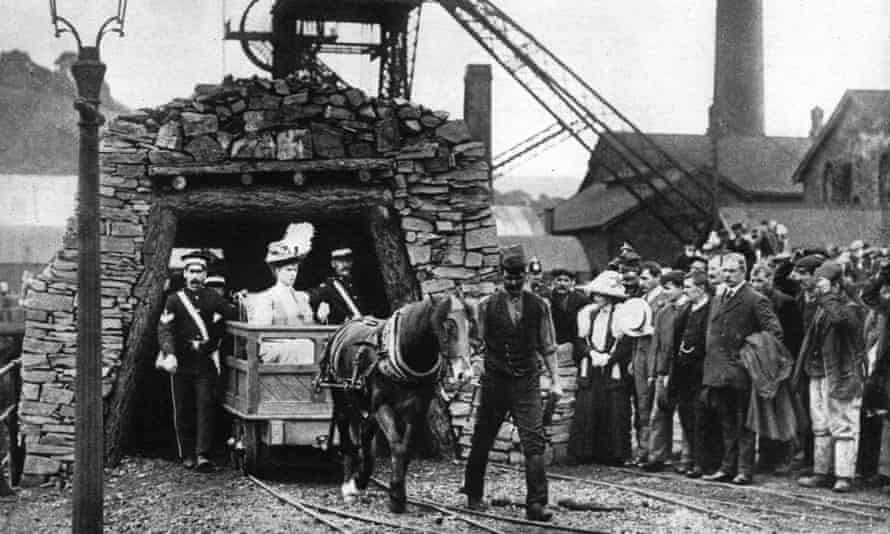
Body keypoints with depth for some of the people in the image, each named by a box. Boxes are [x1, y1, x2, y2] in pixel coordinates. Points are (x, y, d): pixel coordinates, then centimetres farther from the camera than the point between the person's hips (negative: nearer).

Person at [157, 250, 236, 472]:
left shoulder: (213, 299, 8)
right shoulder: (174, 300, 3)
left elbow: (234, 318, 11)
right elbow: (164, 329, -9)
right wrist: (169, 354, -22)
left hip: (206, 362, 0)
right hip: (182, 362, 0)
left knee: (205, 406, -10)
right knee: (183, 410, 5)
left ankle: (203, 455, -14)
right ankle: (187, 455, 16)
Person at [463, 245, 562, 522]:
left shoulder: (538, 306, 3)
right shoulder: (487, 306, -1)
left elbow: (546, 346, 9)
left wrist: (555, 380, 6)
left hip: (527, 382, 0)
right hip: (494, 381, 0)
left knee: (535, 442, -11)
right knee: (482, 440, 10)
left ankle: (536, 504, -11)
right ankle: (473, 495, 29)